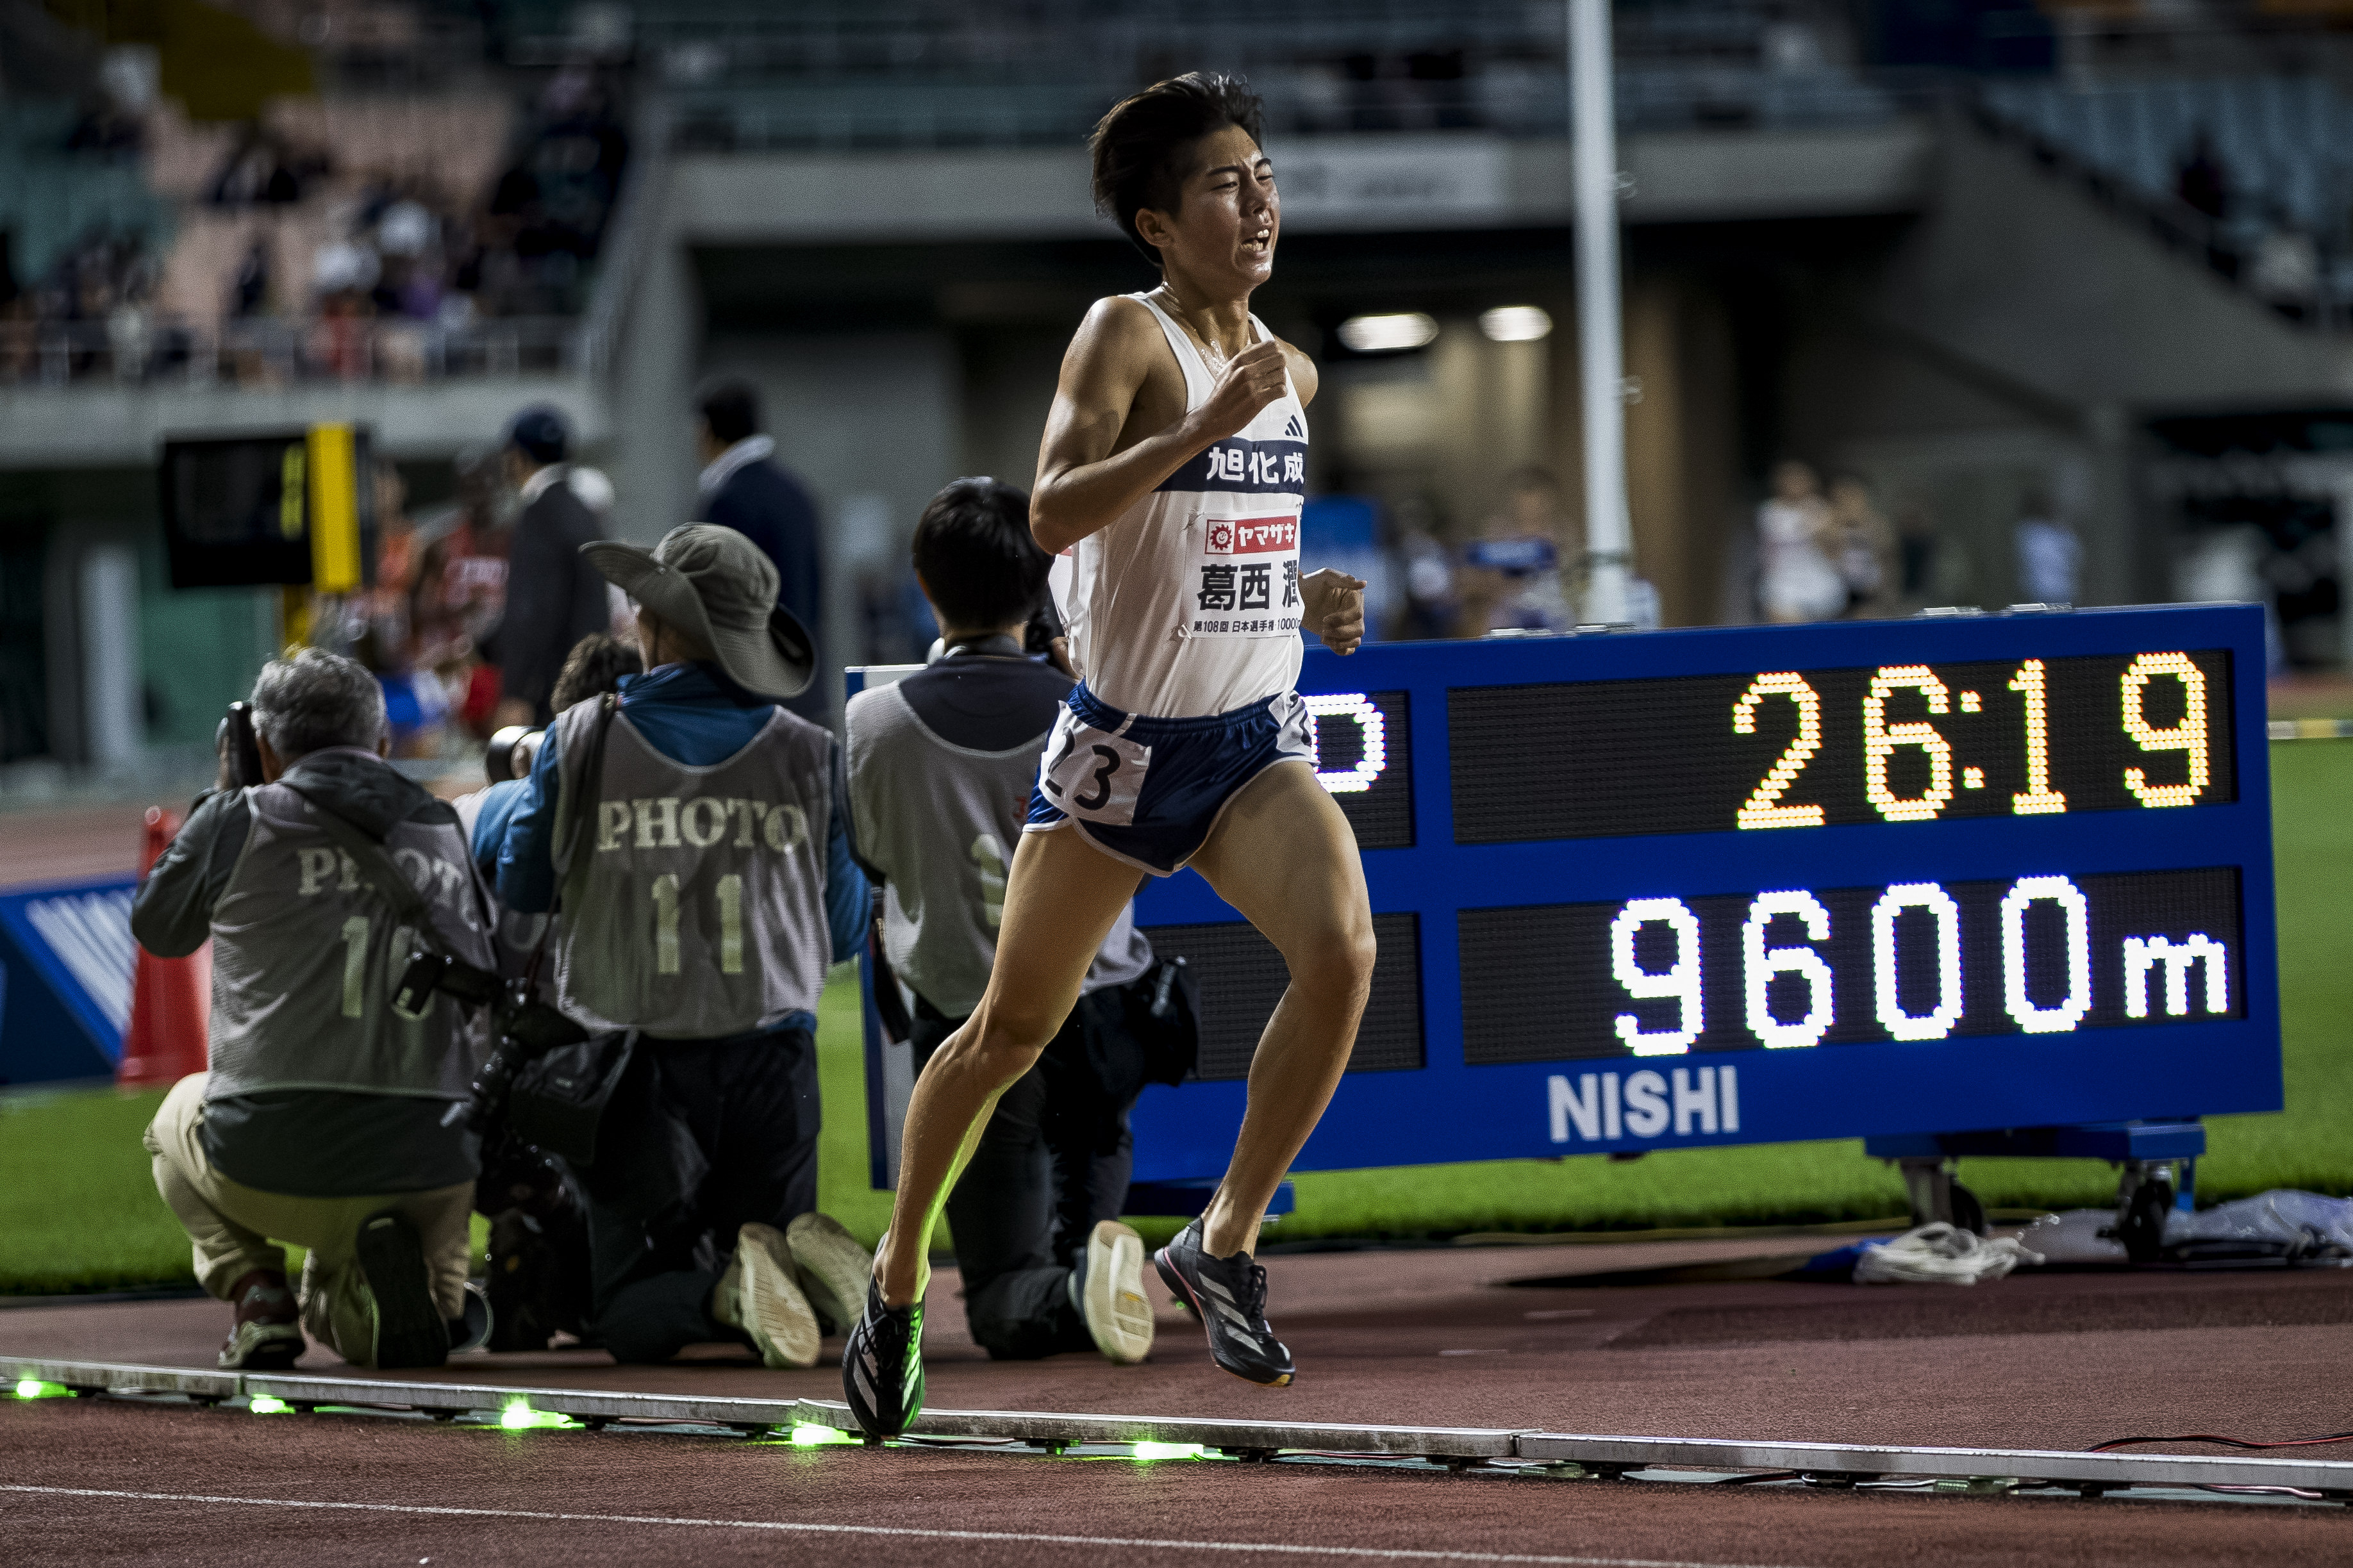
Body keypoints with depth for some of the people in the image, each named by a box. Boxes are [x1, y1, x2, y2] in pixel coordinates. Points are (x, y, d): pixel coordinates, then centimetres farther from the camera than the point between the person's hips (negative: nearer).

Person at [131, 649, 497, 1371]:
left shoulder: (239, 821, 1)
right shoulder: (443, 833, 13)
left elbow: (157, 928, 20)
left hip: (269, 1165, -2)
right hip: (432, 1170, 2)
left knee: (180, 1112, 34)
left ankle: (256, 1292, 7)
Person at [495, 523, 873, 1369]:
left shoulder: (582, 741, -3)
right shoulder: (809, 754, 1)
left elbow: (519, 887, 12)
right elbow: (844, 931, 10)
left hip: (638, 1064, -2)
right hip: (770, 1054, 2)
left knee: (635, 1312, 6)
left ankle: (730, 1292, -28)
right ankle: (806, 1252, -21)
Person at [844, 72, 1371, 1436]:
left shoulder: (1293, 372, 9)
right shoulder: (1128, 337, -11)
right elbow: (1053, 513, -25)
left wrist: (1313, 604, 6)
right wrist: (1207, 425, -32)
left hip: (1257, 738, 4)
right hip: (1123, 743, -4)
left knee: (1344, 948, -23)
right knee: (1013, 1028, 7)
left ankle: (1225, 1243, -9)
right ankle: (901, 1272, 29)